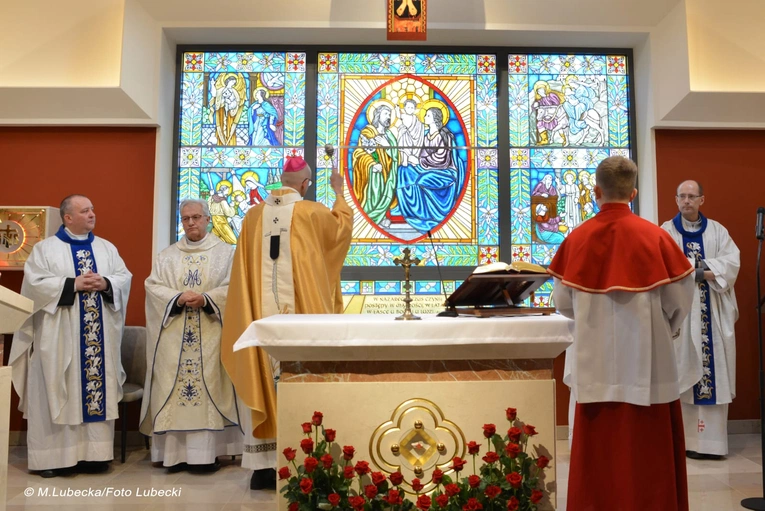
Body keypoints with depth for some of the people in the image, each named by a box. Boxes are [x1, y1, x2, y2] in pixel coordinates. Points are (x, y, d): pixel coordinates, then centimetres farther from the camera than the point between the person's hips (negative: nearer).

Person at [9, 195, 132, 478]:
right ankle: (53, 455, 9)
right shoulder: (46, 248, 1)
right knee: (57, 393, 1)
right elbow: (35, 283, -9)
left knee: (98, 389, 4)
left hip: (99, 336, 3)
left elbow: (125, 278, 7)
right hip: (60, 336, -3)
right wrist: (73, 284, -17)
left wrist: (105, 283, -13)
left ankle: (93, 452, 12)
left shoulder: (107, 248, 13)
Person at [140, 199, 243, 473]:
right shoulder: (167, 255, 14)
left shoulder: (225, 252, 6)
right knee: (172, 388, 0)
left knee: (209, 387, -5)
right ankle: (175, 452, 7)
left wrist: (206, 299, -19)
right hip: (174, 336, 3)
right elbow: (153, 286, 3)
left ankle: (206, 452, 0)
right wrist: (178, 298, -14)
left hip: (210, 335, -2)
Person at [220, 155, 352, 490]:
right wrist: (339, 193, 29)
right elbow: (343, 227, 17)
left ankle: (263, 464, 11)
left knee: (264, 381, 7)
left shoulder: (254, 215, 7)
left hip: (261, 315, 4)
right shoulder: (313, 213, -3)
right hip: (300, 314, -3)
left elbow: (246, 270, 14)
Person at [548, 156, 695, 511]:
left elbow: (562, 302, -1)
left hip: (595, 362, 1)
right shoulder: (655, 236, -8)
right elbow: (680, 299, -3)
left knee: (598, 450, 12)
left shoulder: (577, 238, -6)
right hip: (647, 360, -1)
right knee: (648, 451, 12)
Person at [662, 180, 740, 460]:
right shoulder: (666, 232, 4)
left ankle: (710, 439, 6)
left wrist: (702, 272, -14)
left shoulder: (717, 231, 10)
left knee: (713, 371, 0)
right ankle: (684, 438, 4)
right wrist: (705, 268, -13)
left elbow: (732, 263, -1)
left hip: (711, 314, 2)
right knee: (684, 373, -1)